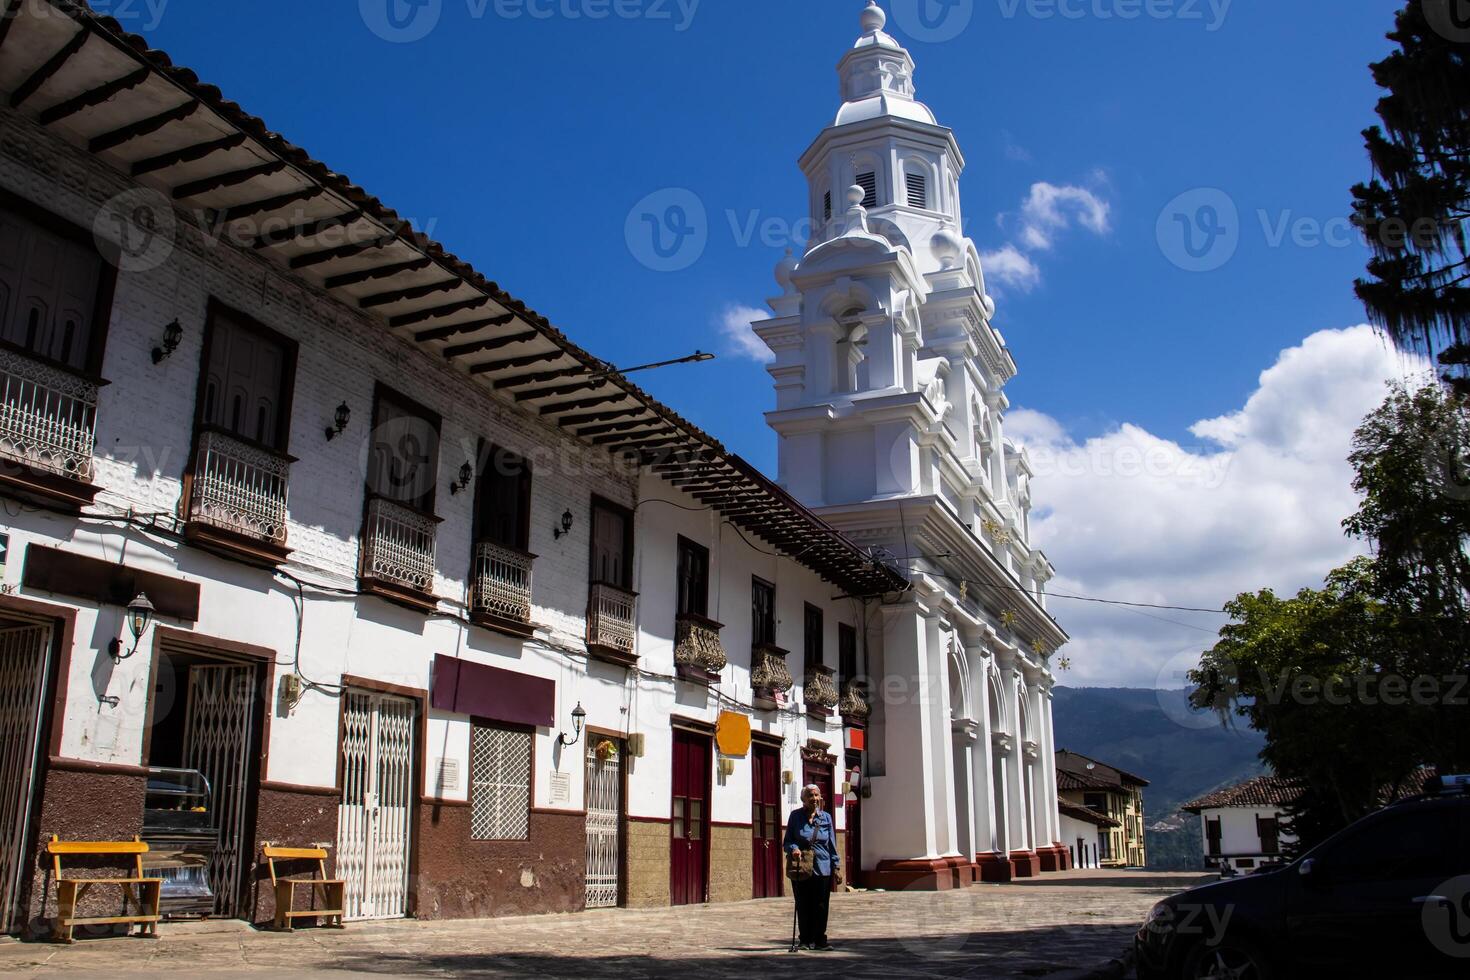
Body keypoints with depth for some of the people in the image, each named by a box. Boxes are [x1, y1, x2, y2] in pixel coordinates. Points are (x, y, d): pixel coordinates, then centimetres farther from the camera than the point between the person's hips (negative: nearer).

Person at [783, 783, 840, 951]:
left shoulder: (826, 817, 7)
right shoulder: (795, 816, 2)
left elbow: (832, 844, 9)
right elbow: (787, 842, 5)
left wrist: (836, 867, 5)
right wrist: (794, 849, -17)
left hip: (823, 869, 1)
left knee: (821, 906, 1)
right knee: (803, 906, 3)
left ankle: (820, 940, 13)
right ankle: (806, 940, 14)